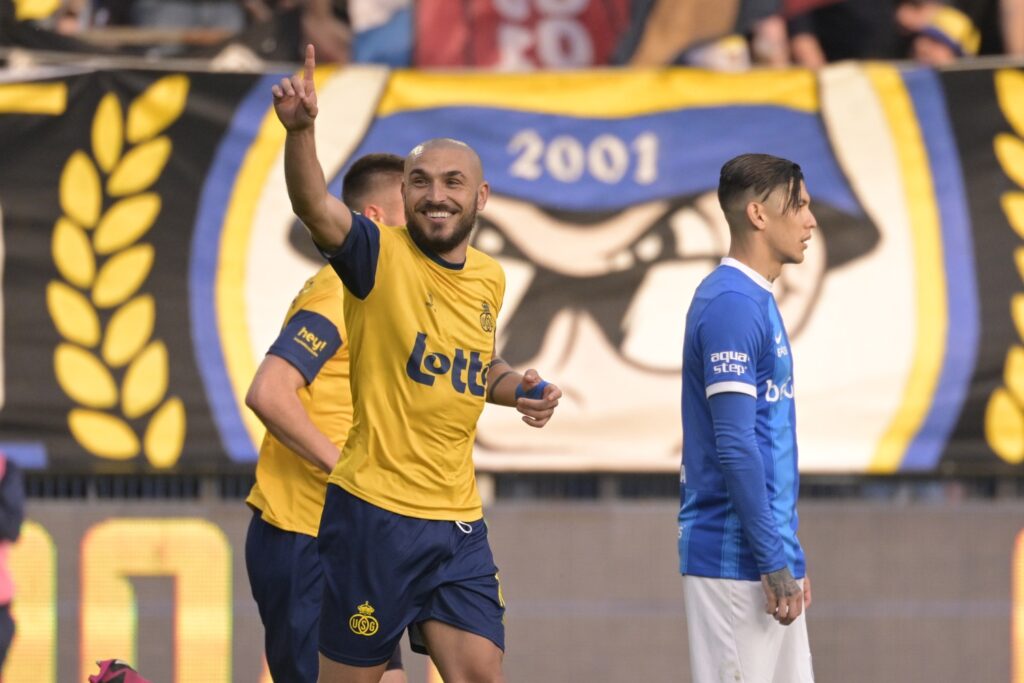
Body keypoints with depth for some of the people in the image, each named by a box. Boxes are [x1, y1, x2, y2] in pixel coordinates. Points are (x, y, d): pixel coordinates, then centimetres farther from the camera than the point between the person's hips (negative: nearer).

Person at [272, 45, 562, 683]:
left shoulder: (490, 278, 10)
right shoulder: (380, 255, -9)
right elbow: (315, 207, -30)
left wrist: (516, 388, 8)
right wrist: (300, 130, -49)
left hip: (459, 520, 5)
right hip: (374, 512, -5)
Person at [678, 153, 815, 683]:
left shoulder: (757, 301, 16)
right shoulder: (730, 306, -15)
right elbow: (734, 445, -20)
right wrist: (774, 561, -19)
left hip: (765, 560, 9)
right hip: (735, 560, -9)